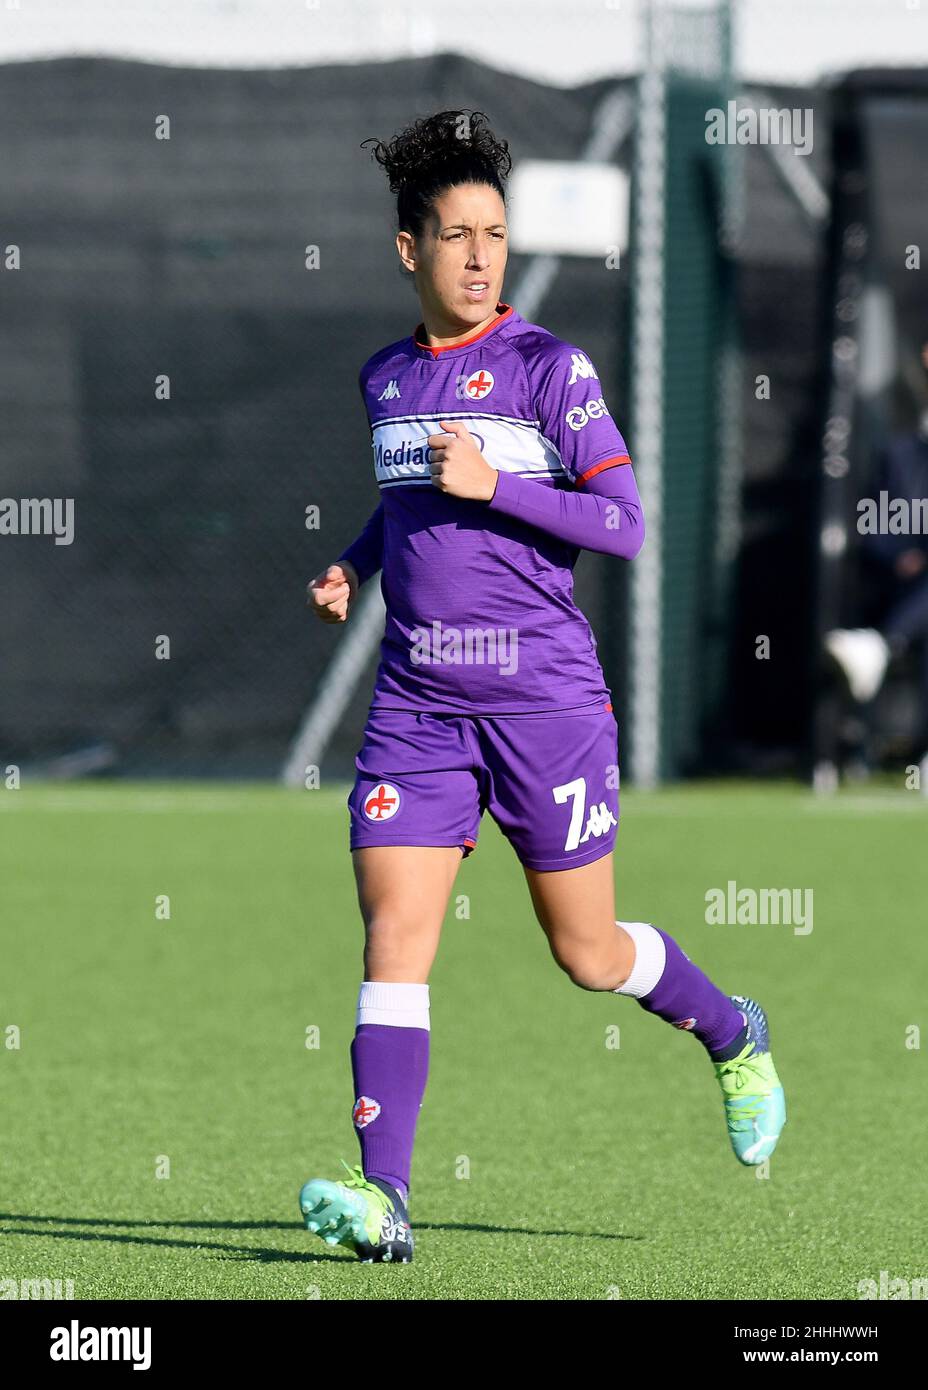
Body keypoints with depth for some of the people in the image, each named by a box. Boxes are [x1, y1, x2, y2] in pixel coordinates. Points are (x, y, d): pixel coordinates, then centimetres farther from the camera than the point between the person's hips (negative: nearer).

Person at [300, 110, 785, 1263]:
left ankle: (733, 1036, 37)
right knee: (393, 937, -11)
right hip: (416, 700, 4)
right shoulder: (385, 378, 11)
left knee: (589, 953, 6)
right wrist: (353, 565, 13)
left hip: (544, 694, -4)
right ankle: (382, 1195, -16)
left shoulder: (548, 368, -5)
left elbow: (624, 525, -9)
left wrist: (493, 485, -19)